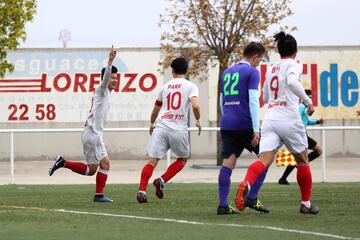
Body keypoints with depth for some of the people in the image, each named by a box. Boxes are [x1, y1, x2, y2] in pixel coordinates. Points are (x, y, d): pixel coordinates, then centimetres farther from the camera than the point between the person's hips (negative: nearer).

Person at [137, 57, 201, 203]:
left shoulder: (165, 86, 16)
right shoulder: (190, 86, 3)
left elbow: (155, 110, 28)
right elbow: (195, 105, -15)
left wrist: (152, 123, 47)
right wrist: (198, 121, 5)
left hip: (161, 127, 3)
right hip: (179, 129, -3)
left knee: (152, 161, -2)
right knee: (182, 159, 20)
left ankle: (142, 190, -16)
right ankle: (162, 181, 2)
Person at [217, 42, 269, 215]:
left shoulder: (227, 72, 18)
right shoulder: (252, 72, -4)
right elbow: (253, 100, -12)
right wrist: (256, 130, -15)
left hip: (227, 125, 6)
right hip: (245, 124, -6)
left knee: (228, 163, 0)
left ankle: (223, 205, -8)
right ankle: (251, 199, 1)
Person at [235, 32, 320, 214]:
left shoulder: (271, 69, 20)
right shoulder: (293, 64, 0)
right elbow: (292, 81, -22)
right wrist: (308, 101, -14)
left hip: (269, 118, 5)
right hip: (289, 119, -4)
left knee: (264, 160, -12)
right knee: (302, 160, 15)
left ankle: (246, 184, -42)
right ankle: (306, 203, 21)